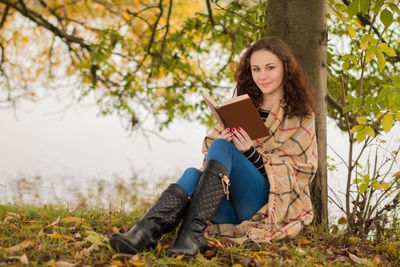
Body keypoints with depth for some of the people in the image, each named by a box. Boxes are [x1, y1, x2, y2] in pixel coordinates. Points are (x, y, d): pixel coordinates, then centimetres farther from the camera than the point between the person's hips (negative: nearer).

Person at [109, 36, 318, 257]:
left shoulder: (301, 116, 5)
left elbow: (299, 174, -2)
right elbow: (210, 151, 12)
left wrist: (251, 153, -16)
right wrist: (218, 140, -12)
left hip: (273, 207, -4)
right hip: (234, 209, 4)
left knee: (223, 148, -27)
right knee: (193, 174, -28)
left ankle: (193, 233, -41)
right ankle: (146, 232, -51)